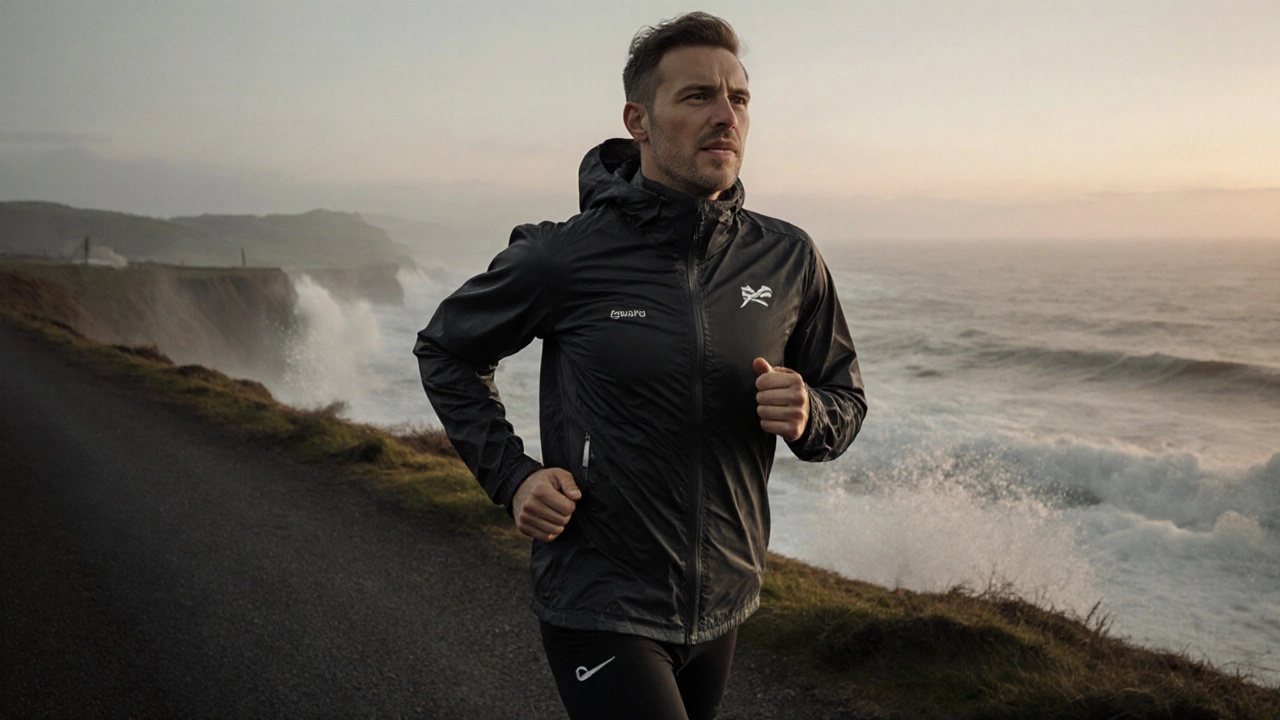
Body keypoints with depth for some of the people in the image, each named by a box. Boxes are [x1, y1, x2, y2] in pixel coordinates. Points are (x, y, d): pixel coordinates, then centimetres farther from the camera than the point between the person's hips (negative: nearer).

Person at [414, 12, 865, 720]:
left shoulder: (789, 258, -4)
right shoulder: (564, 257, -13)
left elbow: (845, 400, 7)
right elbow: (445, 349, 3)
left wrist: (807, 416, -16)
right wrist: (511, 475, -9)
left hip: (722, 608, 5)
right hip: (600, 610, -4)